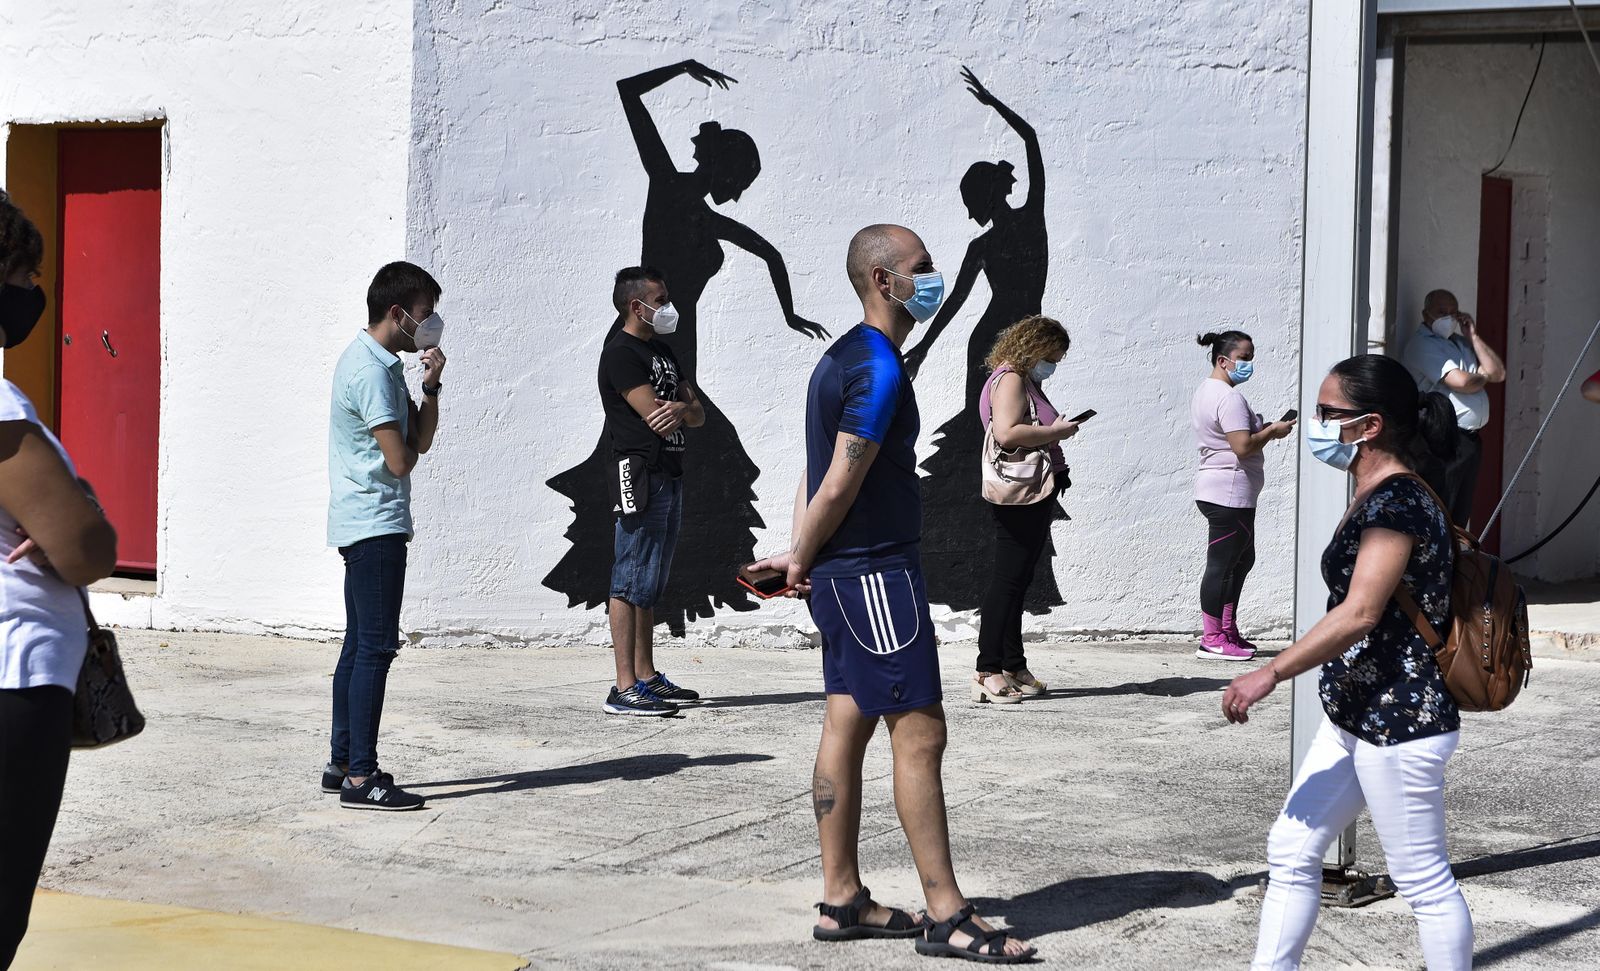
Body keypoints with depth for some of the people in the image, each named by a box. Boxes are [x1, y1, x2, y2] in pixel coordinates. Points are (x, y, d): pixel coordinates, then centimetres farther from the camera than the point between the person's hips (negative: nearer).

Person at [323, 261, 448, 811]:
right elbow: (400, 459, -19)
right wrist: (408, 442, 3)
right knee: (375, 647, -10)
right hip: (376, 523, -11)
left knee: (360, 646, 14)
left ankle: (343, 764, 20)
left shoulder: (384, 364, 16)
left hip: (360, 524, 11)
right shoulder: (371, 370, -16)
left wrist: (430, 385, -1)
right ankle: (360, 778, -10)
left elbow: (422, 440, 13)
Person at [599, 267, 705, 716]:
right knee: (632, 581, -10)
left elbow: (698, 415, 13)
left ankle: (647, 676, 19)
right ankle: (625, 688, -11)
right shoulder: (621, 353, -9)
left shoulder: (662, 351, 20)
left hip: (670, 474, 9)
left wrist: (680, 408, -10)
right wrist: (684, 408, 4)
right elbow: (656, 417, -17)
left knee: (650, 584, 13)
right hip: (640, 473, -9)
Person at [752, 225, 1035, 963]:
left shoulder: (844, 358, 15)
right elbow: (840, 486, -17)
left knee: (847, 728, 11)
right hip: (875, 572, -10)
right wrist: (803, 561, -4)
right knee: (919, 732, -8)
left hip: (846, 575, 10)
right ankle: (946, 915, -4)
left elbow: (817, 471, 15)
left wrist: (801, 556, 7)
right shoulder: (879, 369, -17)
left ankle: (842, 901, 16)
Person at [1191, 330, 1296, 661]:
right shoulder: (1228, 396, -17)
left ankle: (1227, 631, 23)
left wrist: (1263, 430, 11)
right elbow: (1243, 447, -25)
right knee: (1223, 564, -6)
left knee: (1242, 559, 18)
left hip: (1215, 491, 11)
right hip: (1230, 493, -11)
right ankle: (1212, 640, -2)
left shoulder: (1206, 391, 16)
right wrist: (1272, 431, -10)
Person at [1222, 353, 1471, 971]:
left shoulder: (1396, 503, -19)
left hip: (1401, 723, -10)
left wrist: (1268, 675, -24)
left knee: (1422, 879, 2)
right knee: (1292, 849, 12)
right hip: (1357, 715, 11)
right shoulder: (1377, 496, 12)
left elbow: (1360, 613, -26)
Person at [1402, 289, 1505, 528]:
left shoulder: (1462, 342, 21)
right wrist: (1483, 377, 5)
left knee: (1460, 519, 11)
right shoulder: (1423, 344, -7)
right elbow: (1460, 381, -17)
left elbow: (1498, 373, 12)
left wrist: (1473, 336, 7)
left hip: (1469, 440, 9)